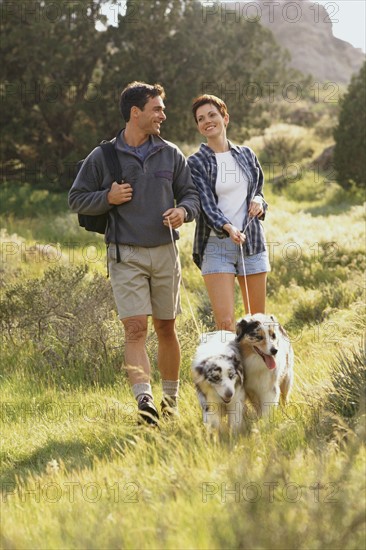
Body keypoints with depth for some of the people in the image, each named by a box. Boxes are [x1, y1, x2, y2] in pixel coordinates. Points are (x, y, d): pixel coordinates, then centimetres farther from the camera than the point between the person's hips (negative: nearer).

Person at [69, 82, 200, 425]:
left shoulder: (170, 154, 7)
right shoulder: (102, 158, 0)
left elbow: (191, 194, 13)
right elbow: (76, 200, 7)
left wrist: (183, 211, -10)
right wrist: (108, 198, -11)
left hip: (165, 252, 3)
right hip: (125, 255, -3)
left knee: (165, 328, 11)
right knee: (135, 328, -14)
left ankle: (171, 399, 25)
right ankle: (144, 400, -23)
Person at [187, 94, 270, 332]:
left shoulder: (246, 155, 10)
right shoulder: (196, 163, -2)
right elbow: (206, 204, -14)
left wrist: (259, 202, -2)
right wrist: (228, 228, -32)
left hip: (252, 243, 4)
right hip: (217, 246, -4)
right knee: (225, 322, -14)